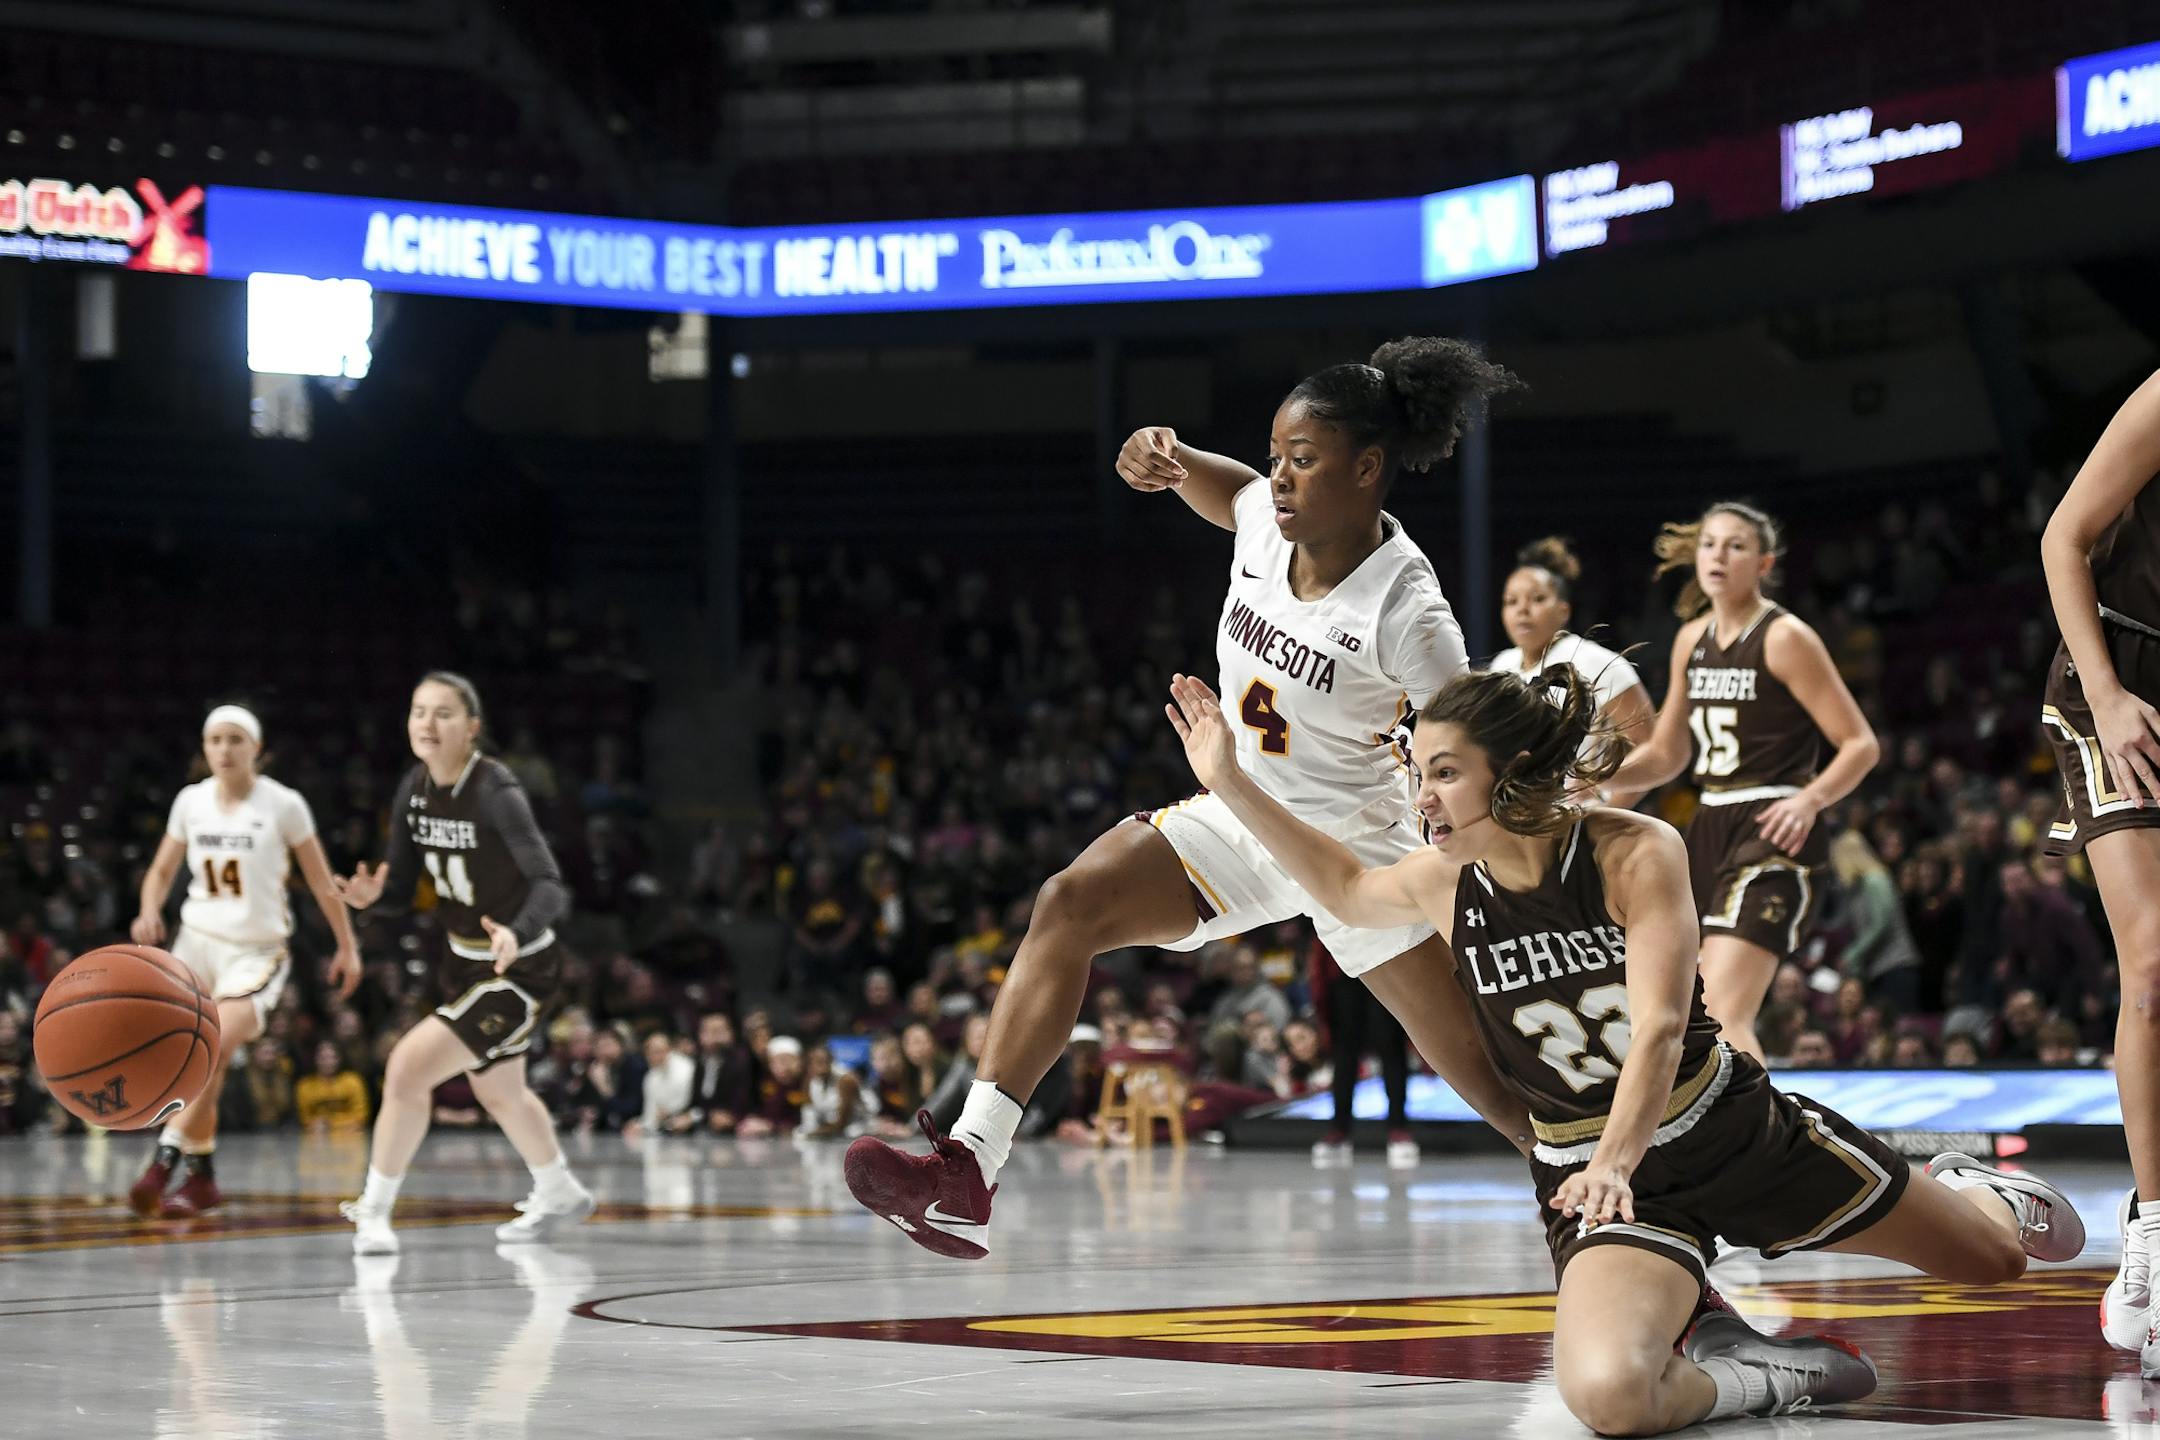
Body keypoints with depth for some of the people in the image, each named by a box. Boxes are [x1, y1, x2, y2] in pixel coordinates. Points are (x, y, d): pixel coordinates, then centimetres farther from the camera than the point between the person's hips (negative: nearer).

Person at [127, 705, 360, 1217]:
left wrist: (347, 947, 3)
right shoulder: (191, 801, 2)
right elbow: (162, 871, 13)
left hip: (257, 950, -4)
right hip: (198, 941, 4)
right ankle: (202, 1178, 14)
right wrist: (149, 912, -8)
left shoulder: (283, 805, -9)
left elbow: (321, 881, 0)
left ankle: (163, 1163, -22)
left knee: (214, 1052, -23)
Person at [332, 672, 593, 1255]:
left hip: (517, 969, -8)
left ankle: (373, 1213, -3)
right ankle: (560, 1195, 49)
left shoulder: (496, 792, -27)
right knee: (498, 1092, 25)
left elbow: (551, 886, -34)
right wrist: (372, 892, -22)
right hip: (464, 959, 8)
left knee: (408, 1066, -18)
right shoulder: (415, 789, -6)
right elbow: (403, 883, 1)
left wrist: (518, 934, -53)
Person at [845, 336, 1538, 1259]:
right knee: (1072, 904, -16)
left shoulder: (1405, 611, -24)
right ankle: (966, 1178, -23)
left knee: (1497, 1084, -3)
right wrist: (1168, 460, 1)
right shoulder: (1269, 521, -6)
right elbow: (1228, 492, 19)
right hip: (1243, 816, 6)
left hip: (1359, 842, -6)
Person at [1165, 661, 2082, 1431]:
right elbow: (1347, 889, 16)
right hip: (1591, 1170, 1)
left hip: (1736, 1129, -1)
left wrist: (1615, 1164, -43)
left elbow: (1659, 1027, -28)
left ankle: (1969, 1189, 51)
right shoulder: (1445, 884, -7)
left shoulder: (1636, 850, -18)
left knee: (1996, 1258, 15)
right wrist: (1230, 783, 6)